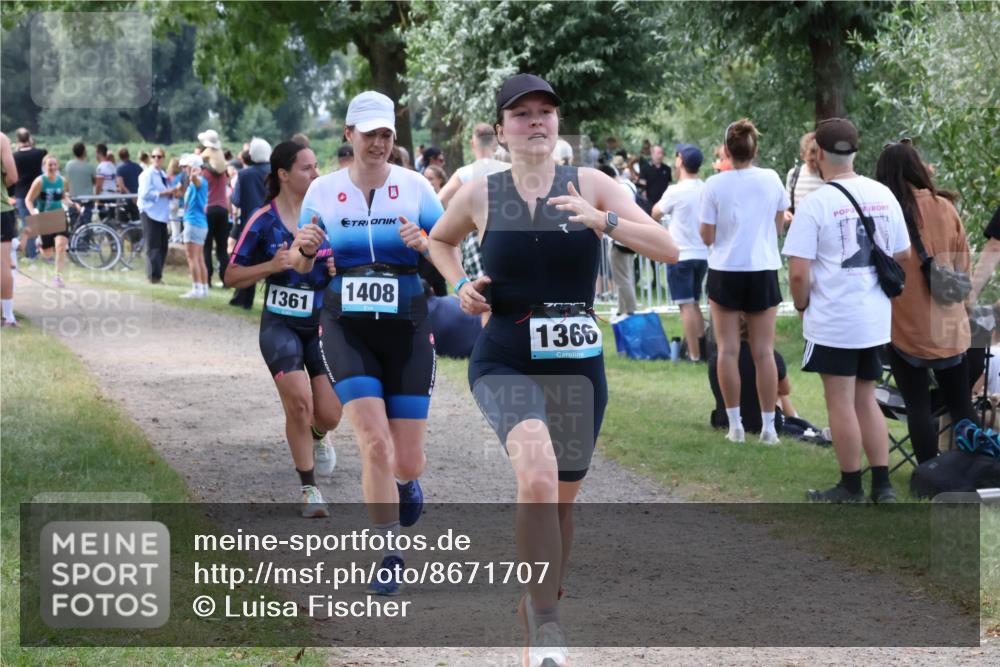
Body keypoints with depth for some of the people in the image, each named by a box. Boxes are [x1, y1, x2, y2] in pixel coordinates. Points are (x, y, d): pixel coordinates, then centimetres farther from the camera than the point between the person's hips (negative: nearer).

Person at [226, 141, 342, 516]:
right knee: (298, 403, -16)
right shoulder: (263, 222, -7)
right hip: (280, 325, -3)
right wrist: (271, 266, -19)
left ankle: (317, 436, 39)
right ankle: (309, 489, 1)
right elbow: (231, 277, -3)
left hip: (323, 323, 3)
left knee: (329, 415, -1)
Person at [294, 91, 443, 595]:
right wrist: (303, 247, -11)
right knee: (375, 443, -17)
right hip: (346, 329, 0)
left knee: (407, 461, 2)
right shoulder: (323, 190, 2)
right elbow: (302, 267, 12)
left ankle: (405, 480, 42)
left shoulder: (414, 187, -2)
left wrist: (424, 243, -22)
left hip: (407, 330, 0)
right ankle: (390, 555, -2)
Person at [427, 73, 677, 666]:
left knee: (561, 499, 14)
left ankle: (541, 605, 41)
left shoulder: (591, 186, -2)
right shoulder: (479, 196, 0)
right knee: (538, 473, -29)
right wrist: (460, 285, 3)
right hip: (505, 364, -2)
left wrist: (602, 220, -24)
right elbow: (440, 241, 22)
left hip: (579, 366, 2)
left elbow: (668, 250, -10)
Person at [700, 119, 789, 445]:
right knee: (764, 351, 4)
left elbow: (707, 237, -6)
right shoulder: (771, 180, -3)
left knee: (728, 350, 5)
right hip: (763, 269, 1)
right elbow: (778, 225, 9)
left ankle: (734, 424, 4)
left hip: (725, 271, -1)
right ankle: (768, 426, 4)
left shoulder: (715, 185, -9)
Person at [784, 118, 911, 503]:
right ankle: (882, 485, 15)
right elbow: (903, 256, 12)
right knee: (866, 400, 16)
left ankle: (850, 488, 12)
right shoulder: (883, 195, 3)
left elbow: (798, 273, -16)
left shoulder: (815, 203, -13)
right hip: (876, 319, 6)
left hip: (833, 322, -6)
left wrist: (803, 305, 1)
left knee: (841, 403, 4)